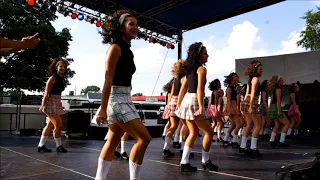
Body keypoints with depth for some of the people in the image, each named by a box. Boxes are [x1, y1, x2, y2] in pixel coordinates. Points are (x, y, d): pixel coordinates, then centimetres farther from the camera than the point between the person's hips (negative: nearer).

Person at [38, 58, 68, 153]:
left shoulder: (61, 79, 13)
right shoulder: (53, 78, -12)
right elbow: (47, 92, -16)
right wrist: (43, 105, -20)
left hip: (57, 102, 9)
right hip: (51, 102, -9)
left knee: (50, 125, 13)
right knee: (58, 124, -6)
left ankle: (41, 145, 22)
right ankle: (59, 146, 8)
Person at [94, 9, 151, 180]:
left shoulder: (126, 49, 16)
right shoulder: (116, 48, -10)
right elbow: (108, 80, -17)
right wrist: (103, 109, -21)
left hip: (125, 99, 9)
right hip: (117, 99, -9)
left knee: (113, 142, 12)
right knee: (144, 138, -10)